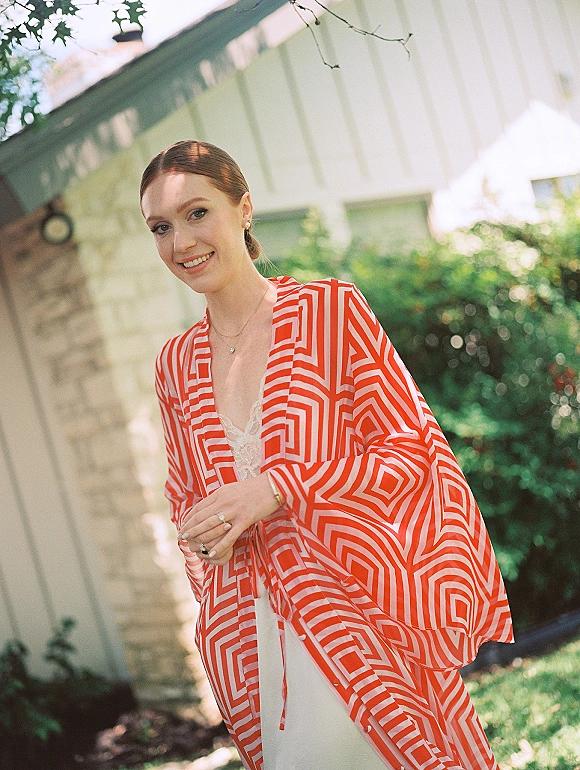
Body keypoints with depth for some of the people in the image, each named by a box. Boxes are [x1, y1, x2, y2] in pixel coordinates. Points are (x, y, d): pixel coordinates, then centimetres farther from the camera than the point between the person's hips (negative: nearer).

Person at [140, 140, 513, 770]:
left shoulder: (330, 310, -3)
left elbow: (413, 449, -5)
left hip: (349, 594, -4)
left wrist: (273, 490, -13)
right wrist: (202, 544, -1)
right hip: (244, 619, 5)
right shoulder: (176, 364, 12)